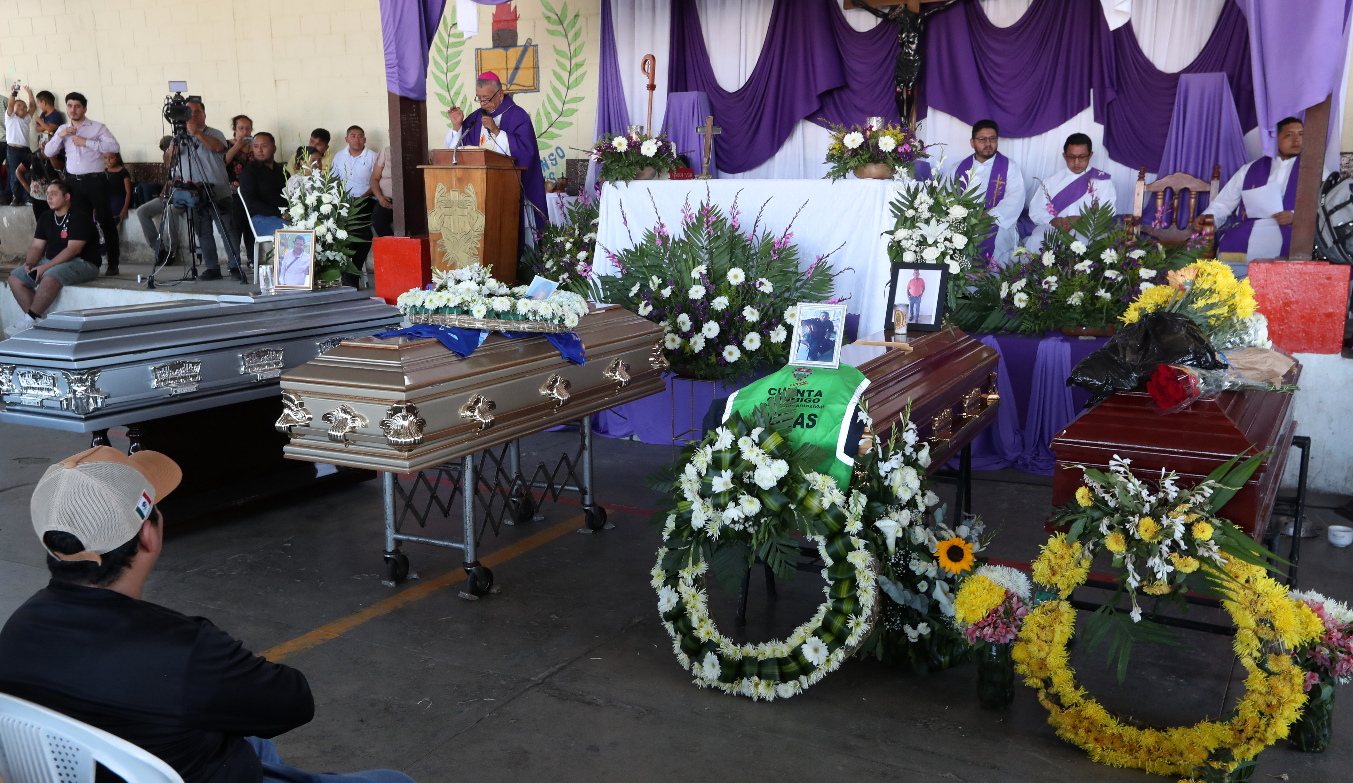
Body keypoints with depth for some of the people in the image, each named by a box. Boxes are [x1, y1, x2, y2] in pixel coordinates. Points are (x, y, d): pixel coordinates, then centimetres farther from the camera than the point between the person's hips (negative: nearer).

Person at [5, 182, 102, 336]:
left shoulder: (79, 218, -12)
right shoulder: (46, 218, 14)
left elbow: (73, 249, -21)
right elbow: (37, 246, 13)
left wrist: (45, 267, -24)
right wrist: (30, 262, -10)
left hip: (82, 264, -9)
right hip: (51, 263, 9)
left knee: (50, 277, -36)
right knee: (15, 278, -5)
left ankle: (29, 321, -26)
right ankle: (36, 320, -14)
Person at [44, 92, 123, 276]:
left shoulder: (97, 128, 0)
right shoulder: (63, 130, 15)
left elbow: (114, 147, -14)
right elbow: (48, 152, 10)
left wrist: (86, 142, -17)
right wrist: (60, 136, -4)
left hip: (95, 180, -4)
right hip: (73, 182, 5)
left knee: (106, 222, -4)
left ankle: (113, 264, 0)